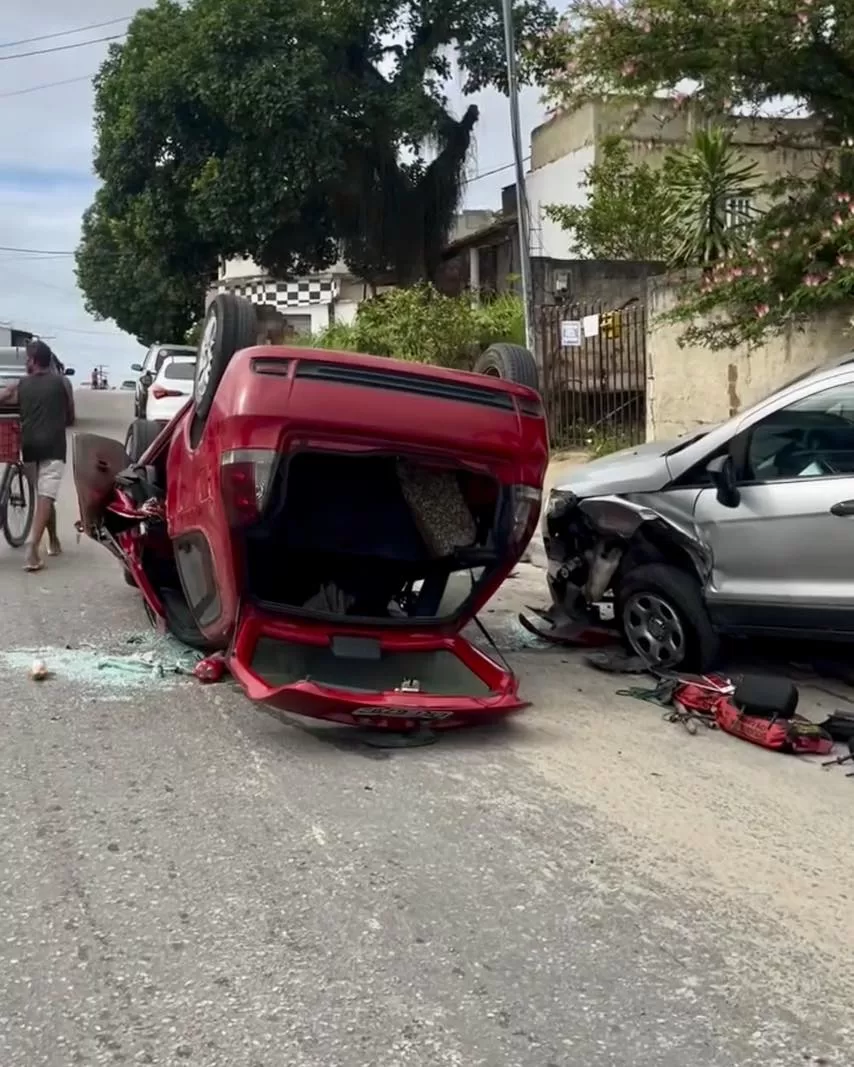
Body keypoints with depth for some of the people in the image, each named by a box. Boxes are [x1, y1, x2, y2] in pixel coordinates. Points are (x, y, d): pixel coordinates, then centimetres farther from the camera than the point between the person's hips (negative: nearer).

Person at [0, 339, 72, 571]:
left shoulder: (19, 386, 7)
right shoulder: (60, 382, 7)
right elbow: (69, 417, 16)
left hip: (29, 446, 2)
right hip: (53, 447, -2)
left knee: (42, 496, 19)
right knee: (46, 497, -11)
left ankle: (54, 541, 30)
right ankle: (32, 548, -26)